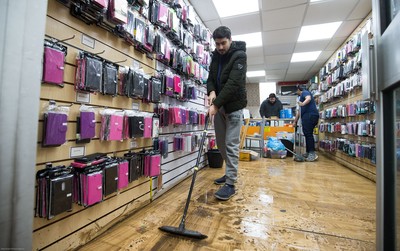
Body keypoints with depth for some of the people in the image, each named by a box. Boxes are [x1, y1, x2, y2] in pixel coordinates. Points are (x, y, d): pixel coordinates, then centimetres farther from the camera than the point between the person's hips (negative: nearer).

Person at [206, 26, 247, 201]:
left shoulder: (239, 55, -10)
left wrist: (216, 104, -26)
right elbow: (211, 77, 10)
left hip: (234, 105, -7)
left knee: (231, 144, -7)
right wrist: (211, 91, -12)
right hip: (219, 105, 7)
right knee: (221, 143, 11)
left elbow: (233, 84, -21)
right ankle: (230, 173, 29)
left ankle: (230, 184, 3)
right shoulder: (216, 56, 11)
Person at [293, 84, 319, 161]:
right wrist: (295, 121, 34)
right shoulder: (301, 97, 31)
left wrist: (303, 104, -39)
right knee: (307, 134, 10)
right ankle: (308, 153, 15)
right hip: (308, 116, 10)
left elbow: (309, 98, -20)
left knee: (308, 134, -14)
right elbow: (300, 111, 33)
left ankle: (312, 153, -17)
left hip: (310, 115, -10)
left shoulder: (304, 92, 6)